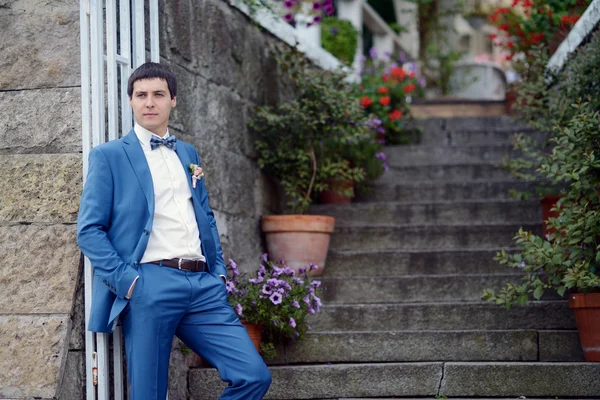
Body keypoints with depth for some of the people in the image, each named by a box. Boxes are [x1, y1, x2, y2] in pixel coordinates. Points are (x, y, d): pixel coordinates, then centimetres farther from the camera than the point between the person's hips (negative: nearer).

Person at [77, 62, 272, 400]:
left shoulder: (189, 154, 21)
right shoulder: (109, 156, 5)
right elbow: (89, 230, -1)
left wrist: (219, 271, 11)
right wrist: (126, 280, -12)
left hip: (203, 284, 5)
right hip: (150, 285, -5)